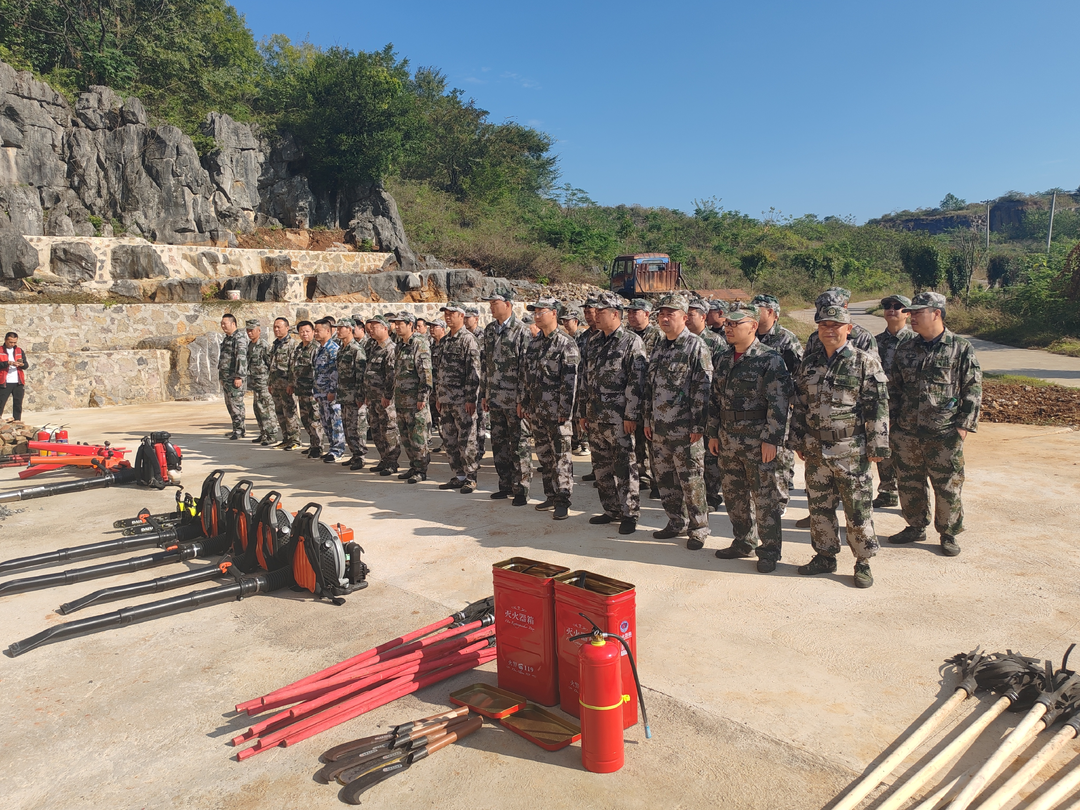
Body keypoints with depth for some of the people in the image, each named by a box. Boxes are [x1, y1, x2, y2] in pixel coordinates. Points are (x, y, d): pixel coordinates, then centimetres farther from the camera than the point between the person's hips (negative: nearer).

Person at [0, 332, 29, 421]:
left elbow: (26, 365, 7)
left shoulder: (19, 350, 13)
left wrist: (21, 364, -13)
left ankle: (17, 420, 9)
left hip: (18, 382, 3)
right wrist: (8, 363, -21)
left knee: (18, 404, 5)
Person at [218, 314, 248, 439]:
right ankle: (236, 429, 19)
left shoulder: (239, 339, -12)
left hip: (235, 378, -10)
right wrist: (221, 376, 23)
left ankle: (239, 430, -2)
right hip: (225, 377, 10)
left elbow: (241, 359, -20)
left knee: (236, 404, -7)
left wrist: (239, 377, -24)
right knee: (230, 405, 12)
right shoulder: (226, 339, 19)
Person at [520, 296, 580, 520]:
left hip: (556, 412, -7)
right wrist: (522, 401, 14)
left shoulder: (566, 344, -10)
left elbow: (570, 380, -14)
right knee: (544, 455, 14)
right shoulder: (534, 343, 13)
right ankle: (551, 496, 25)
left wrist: (565, 410, -18)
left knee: (561, 456, -2)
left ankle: (562, 501, 4)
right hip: (536, 410, 8)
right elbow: (526, 374, 19)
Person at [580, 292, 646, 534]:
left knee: (624, 468, -1)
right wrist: (584, 412, 17)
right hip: (596, 418, 8)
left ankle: (629, 514, 9)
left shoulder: (632, 342, -8)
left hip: (619, 419, -8)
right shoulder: (597, 344, 16)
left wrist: (631, 415, -18)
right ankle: (611, 510, 24)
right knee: (601, 467, 12)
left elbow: (637, 381, -13)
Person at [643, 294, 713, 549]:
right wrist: (648, 419, 16)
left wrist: (698, 426, -17)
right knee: (664, 478, 13)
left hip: (685, 430, -7)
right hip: (659, 428, 7)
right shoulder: (658, 348, 13)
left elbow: (703, 389, -13)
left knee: (691, 481, -1)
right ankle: (677, 523, 27)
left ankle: (698, 530, 12)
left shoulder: (696, 347, -8)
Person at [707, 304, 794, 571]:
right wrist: (713, 433, 11)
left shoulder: (770, 359, -10)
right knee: (735, 495, 15)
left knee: (765, 499, 2)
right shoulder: (724, 359, 10)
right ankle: (744, 543, 30)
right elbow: (715, 399, 15)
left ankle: (769, 551, 14)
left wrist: (771, 439, -18)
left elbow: (779, 403, -14)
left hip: (759, 441, -7)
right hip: (728, 441, 7)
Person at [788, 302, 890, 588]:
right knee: (819, 506, 12)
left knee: (857, 508, 3)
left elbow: (878, 406, -7)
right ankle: (824, 556, 26)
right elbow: (799, 404, 13)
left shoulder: (864, 361, -5)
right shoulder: (809, 362, 8)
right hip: (815, 449, 4)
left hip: (851, 450, -4)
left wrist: (877, 446, -10)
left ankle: (863, 562, 17)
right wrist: (797, 441, 12)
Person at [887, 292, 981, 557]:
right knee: (909, 484, 12)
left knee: (947, 487, 4)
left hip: (944, 435, -4)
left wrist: (964, 425, -8)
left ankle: (948, 534, 20)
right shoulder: (905, 349, 8)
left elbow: (973, 389, -2)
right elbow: (894, 387, 15)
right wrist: (891, 418, 8)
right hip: (906, 433, 4)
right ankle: (916, 527, 28)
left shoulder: (961, 349, -3)